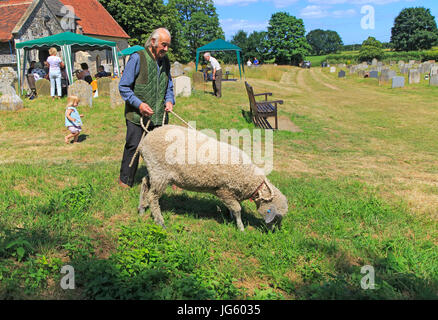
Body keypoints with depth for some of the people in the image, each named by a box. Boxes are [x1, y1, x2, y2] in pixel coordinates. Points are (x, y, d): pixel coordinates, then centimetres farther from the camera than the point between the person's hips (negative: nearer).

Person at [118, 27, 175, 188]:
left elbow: (169, 86, 23)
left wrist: (169, 100, 2)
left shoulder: (165, 61, 11)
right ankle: (125, 181, 20)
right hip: (137, 115, -5)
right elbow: (123, 87, -8)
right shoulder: (137, 58, -9)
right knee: (133, 146, 1)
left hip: (159, 116, 5)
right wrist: (139, 104, -19)